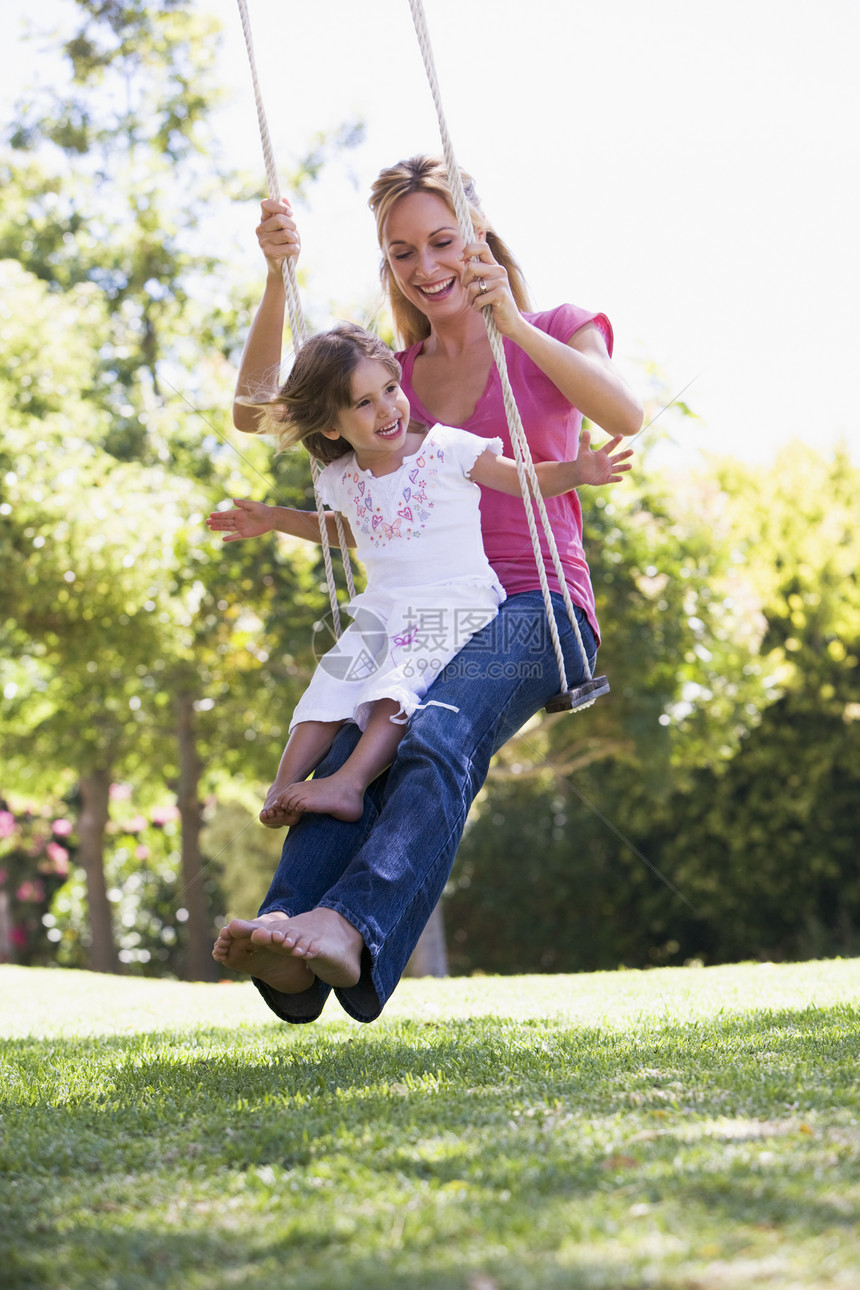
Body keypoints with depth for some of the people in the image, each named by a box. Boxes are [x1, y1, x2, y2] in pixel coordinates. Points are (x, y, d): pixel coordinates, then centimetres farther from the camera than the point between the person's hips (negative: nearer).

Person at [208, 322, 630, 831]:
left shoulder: (445, 449, -5)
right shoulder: (341, 479, 11)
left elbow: (526, 481, 0)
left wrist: (575, 471, -20)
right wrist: (274, 519, 29)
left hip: (455, 604, -5)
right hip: (380, 612, 5)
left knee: (398, 684, -29)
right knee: (329, 686, -17)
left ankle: (348, 784, -41)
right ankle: (283, 789, -22)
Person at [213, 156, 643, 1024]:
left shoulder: (554, 335, 11)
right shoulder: (391, 374, 22)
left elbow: (624, 415, -11)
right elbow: (256, 415, 8)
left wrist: (511, 324, -22)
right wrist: (278, 280, -4)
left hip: (534, 610, -3)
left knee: (439, 741, -36)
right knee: (352, 751, -30)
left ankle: (349, 928, -59)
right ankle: (292, 950, -52)